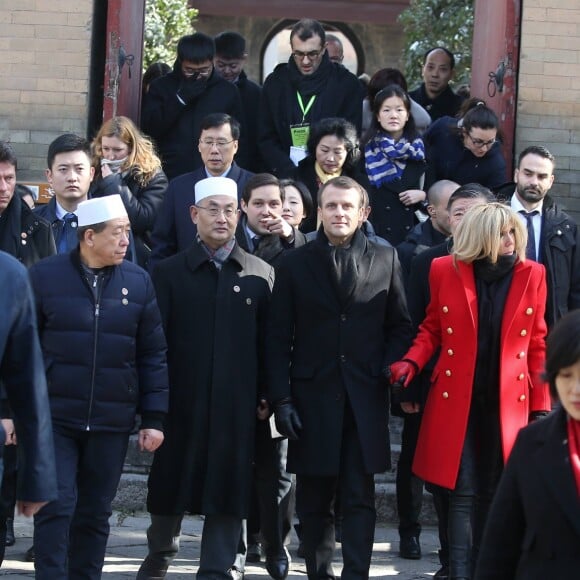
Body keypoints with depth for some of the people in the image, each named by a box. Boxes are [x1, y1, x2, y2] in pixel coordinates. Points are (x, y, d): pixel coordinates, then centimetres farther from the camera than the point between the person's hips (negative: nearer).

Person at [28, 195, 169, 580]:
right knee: (57, 507, -6)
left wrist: (154, 418, 3)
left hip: (112, 423, 2)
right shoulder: (45, 276, -3)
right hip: (54, 418, -2)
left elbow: (153, 355, 6)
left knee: (95, 515, 9)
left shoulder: (138, 282, 4)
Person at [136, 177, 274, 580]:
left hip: (237, 405, 0)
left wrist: (266, 395, -2)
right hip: (181, 400, 0)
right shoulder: (169, 272, 3)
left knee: (229, 487, 2)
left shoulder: (260, 274, 4)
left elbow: (268, 340, 3)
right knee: (171, 484, 11)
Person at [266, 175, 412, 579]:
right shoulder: (295, 264, 6)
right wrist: (281, 398, -5)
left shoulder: (386, 260, 7)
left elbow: (400, 327, 10)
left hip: (365, 398, 0)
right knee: (314, 500, 6)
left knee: (360, 498, -2)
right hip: (312, 397, 1)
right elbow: (279, 338, 3)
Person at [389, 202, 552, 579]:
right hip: (457, 401, -1)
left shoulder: (531, 274, 1)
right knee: (464, 493, -3)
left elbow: (537, 346, 6)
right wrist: (412, 362, -9)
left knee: (494, 494, 4)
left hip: (508, 404, 1)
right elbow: (433, 328, 10)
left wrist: (541, 407, 3)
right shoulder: (446, 270, -1)